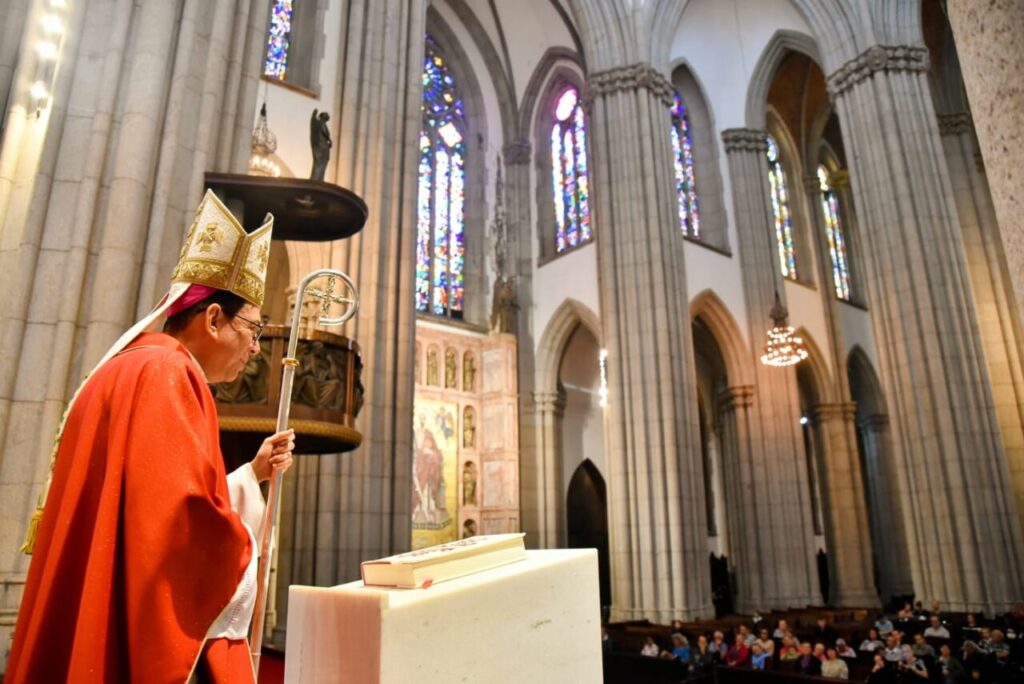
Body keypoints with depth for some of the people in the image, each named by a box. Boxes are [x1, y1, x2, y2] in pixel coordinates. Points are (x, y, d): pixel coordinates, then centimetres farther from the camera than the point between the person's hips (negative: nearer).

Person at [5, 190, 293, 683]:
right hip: (147, 641, -10)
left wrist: (253, 472, 15)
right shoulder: (165, 373, -16)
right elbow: (184, 513, -26)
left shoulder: (129, 370, 16)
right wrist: (242, 557, -8)